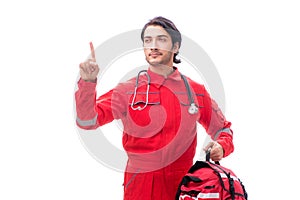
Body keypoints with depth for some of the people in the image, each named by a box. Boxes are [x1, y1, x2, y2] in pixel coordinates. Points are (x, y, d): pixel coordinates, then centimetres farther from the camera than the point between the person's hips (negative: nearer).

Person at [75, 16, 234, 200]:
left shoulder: (195, 91, 6)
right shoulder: (128, 90, 0)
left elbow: (222, 128, 18)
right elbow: (87, 120, -8)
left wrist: (221, 146, -4)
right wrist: (87, 82, -22)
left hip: (183, 184, 2)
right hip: (140, 185, -2)